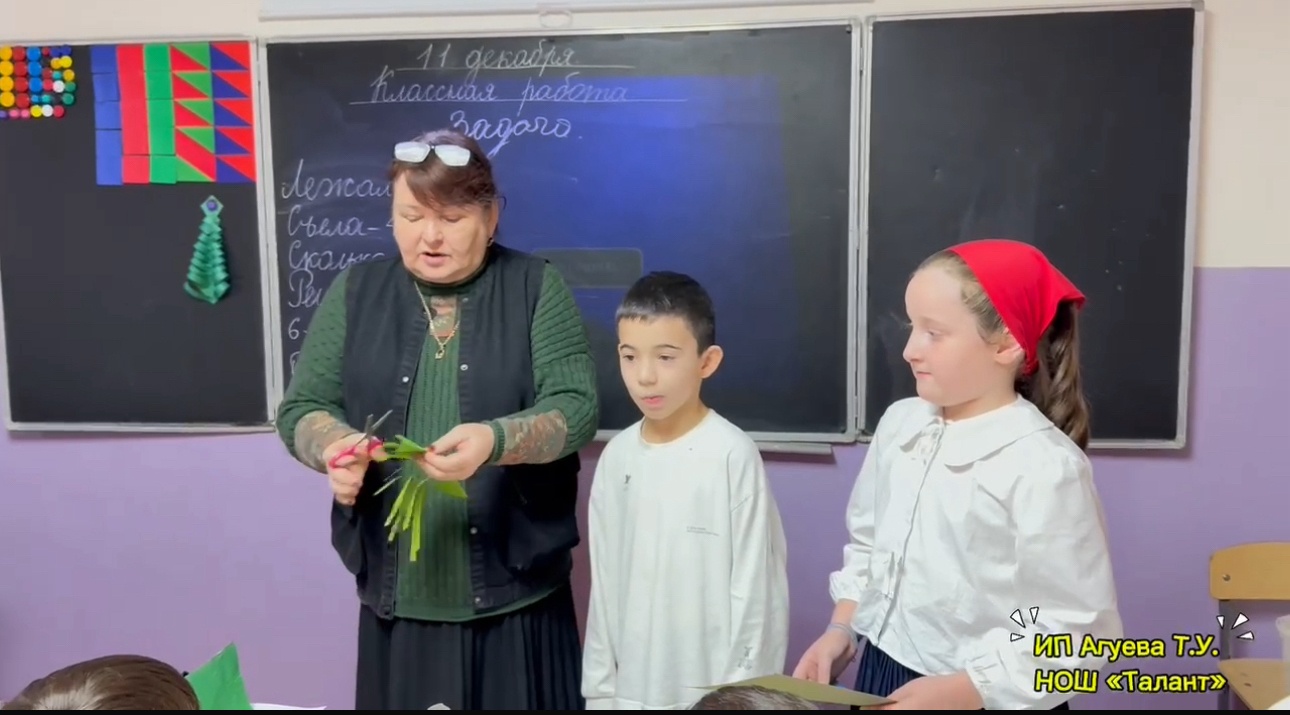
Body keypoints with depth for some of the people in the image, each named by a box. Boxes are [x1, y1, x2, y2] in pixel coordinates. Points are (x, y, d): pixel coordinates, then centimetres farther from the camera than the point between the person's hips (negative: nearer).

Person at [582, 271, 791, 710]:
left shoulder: (733, 455, -15)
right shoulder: (617, 455, -1)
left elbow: (755, 586, -10)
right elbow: (604, 579, 5)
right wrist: (599, 685, 7)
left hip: (713, 689, -4)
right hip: (632, 685, 4)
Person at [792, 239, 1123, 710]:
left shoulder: (1046, 467, -21)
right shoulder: (899, 423, -3)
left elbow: (1079, 633, -18)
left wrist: (962, 691, -20)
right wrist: (841, 627, 1)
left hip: (985, 698, -5)